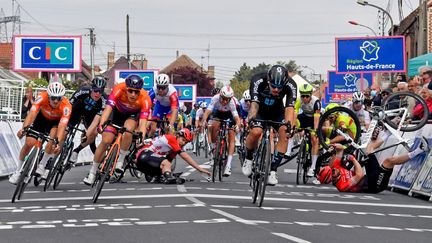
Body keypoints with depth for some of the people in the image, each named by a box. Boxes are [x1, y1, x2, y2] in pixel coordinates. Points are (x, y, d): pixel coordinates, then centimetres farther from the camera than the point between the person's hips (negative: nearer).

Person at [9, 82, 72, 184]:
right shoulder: (42, 97, -34)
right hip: (42, 117, 1)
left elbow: (62, 125, -45)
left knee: (53, 135, -33)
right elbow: (32, 113, -42)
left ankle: (42, 165, -15)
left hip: (57, 121, -1)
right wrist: (24, 128, -57)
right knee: (29, 143, -11)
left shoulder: (66, 106, -37)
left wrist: (58, 142, -60)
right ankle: (18, 171, 11)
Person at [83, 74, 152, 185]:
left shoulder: (145, 99, -34)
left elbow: (143, 120, -40)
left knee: (127, 132, -32)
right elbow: (108, 108, -42)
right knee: (106, 141, -10)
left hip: (133, 115, 0)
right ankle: (92, 173, 5)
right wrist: (101, 123, -59)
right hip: (117, 112, 1)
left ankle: (120, 161, -11)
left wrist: (141, 136, -59)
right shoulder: (119, 89, -35)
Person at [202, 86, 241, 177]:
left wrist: (237, 126, -66)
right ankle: (213, 147, -3)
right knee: (214, 126, -29)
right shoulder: (216, 98, -35)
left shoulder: (232, 103, -38)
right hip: (218, 113, 1)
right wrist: (204, 121, -63)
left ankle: (228, 165, -14)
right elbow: (207, 111, -44)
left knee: (231, 138, -12)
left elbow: (236, 117, -45)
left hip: (230, 115, -1)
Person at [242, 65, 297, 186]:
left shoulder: (291, 85, -29)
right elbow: (254, 103, -38)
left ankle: (273, 170, -16)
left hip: (277, 112, 2)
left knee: (284, 134, -25)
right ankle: (248, 159, 0)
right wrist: (251, 117, -57)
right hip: (260, 111, -2)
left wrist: (288, 123, -55)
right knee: (255, 132, -30)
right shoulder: (258, 80, -32)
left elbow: (289, 107, -36)